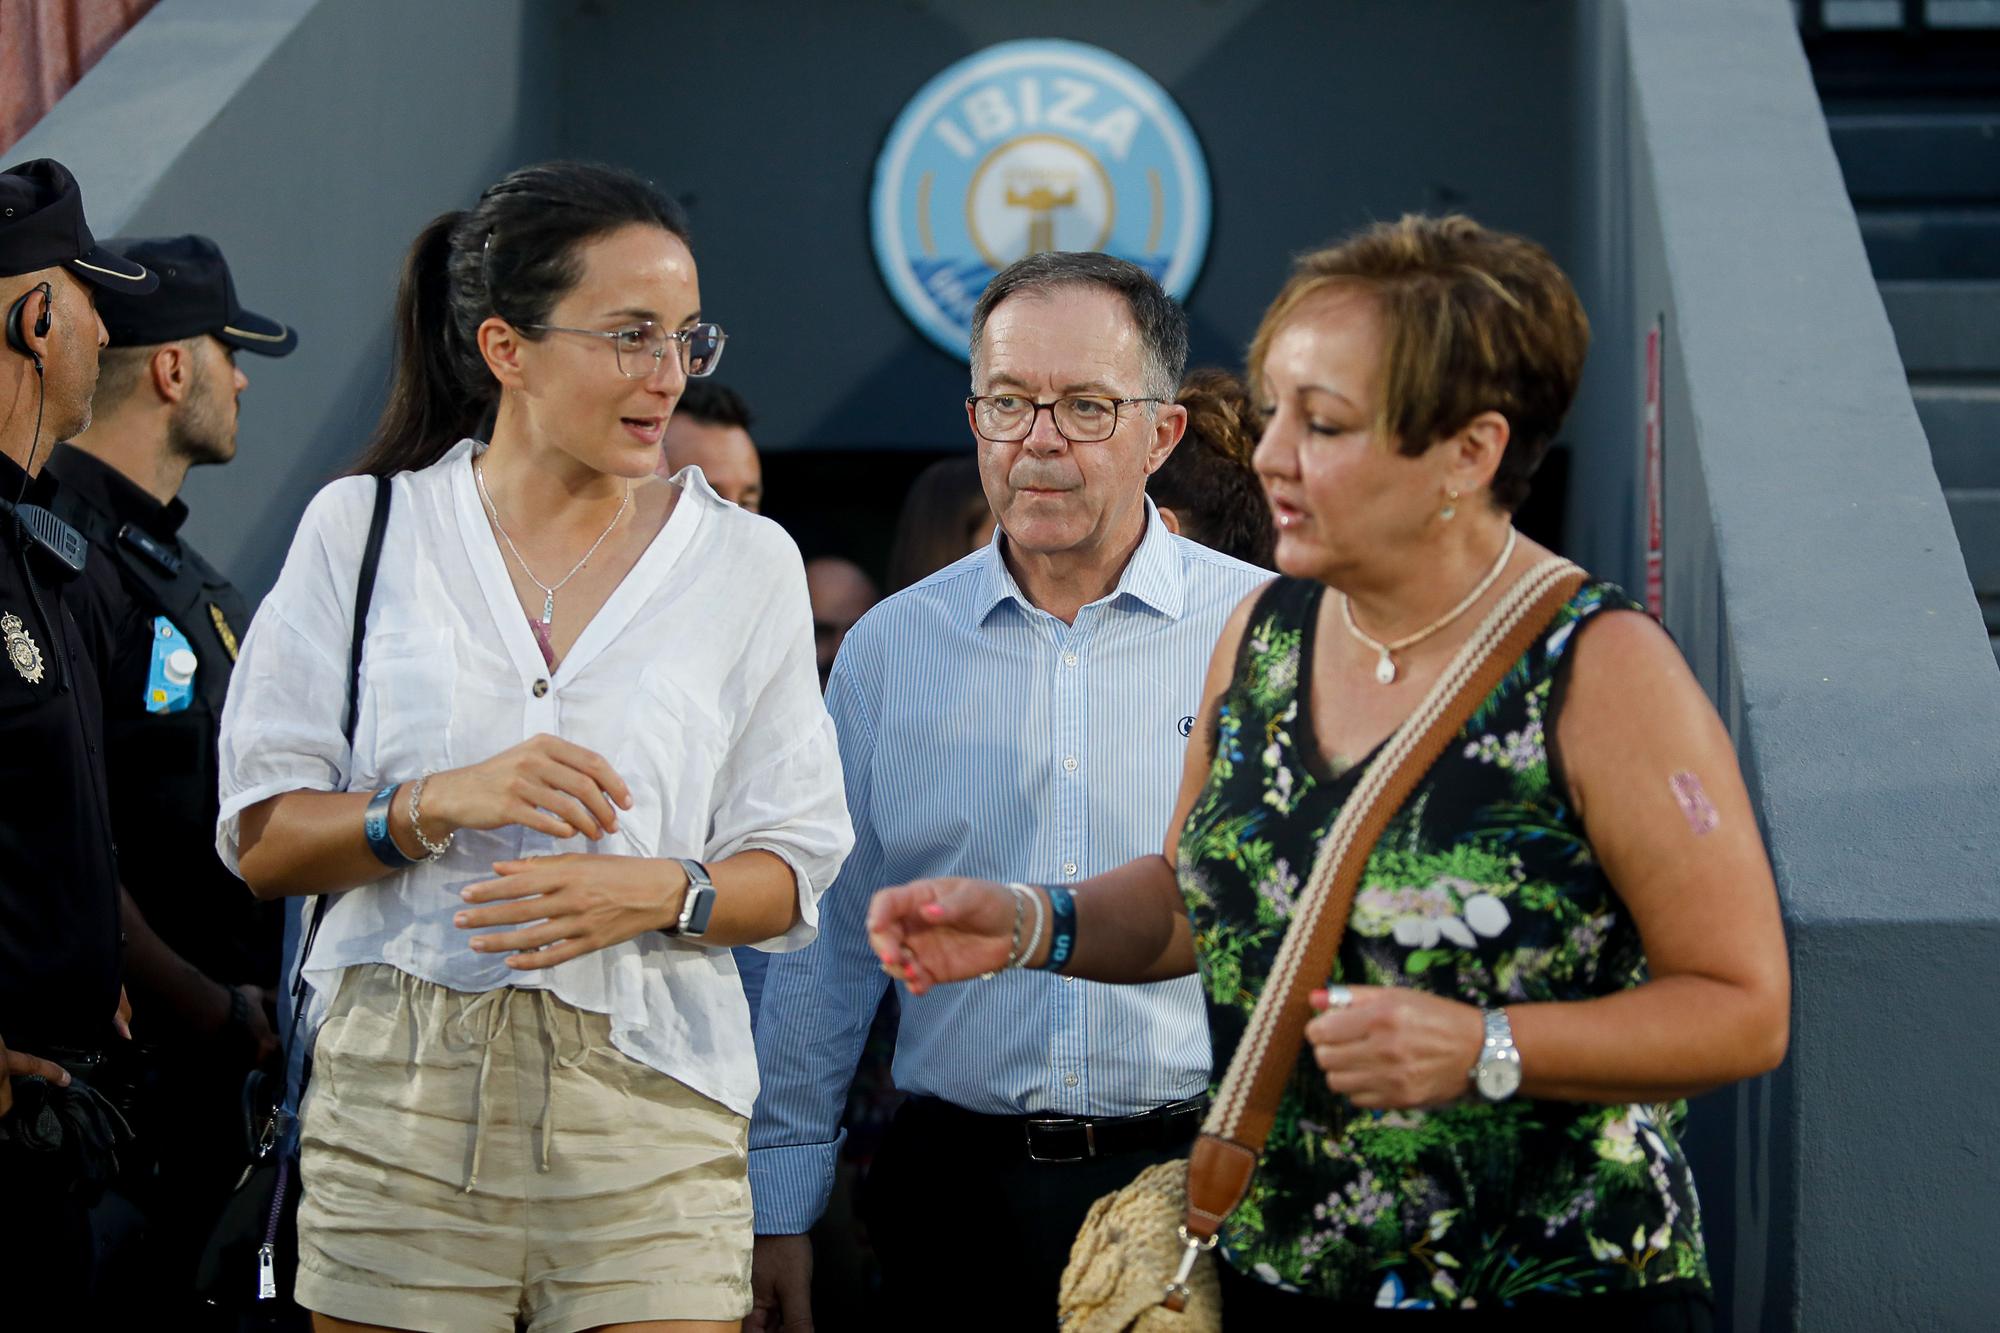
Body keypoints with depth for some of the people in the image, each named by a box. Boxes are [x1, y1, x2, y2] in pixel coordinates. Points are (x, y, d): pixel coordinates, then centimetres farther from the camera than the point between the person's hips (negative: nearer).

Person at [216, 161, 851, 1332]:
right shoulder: (363, 530, 6)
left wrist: (659, 893, -14)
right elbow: (262, 842, 3)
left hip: (648, 1112, 0)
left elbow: (793, 870, 6)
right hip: (399, 1095, 0)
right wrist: (441, 805, -13)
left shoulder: (747, 563, 8)